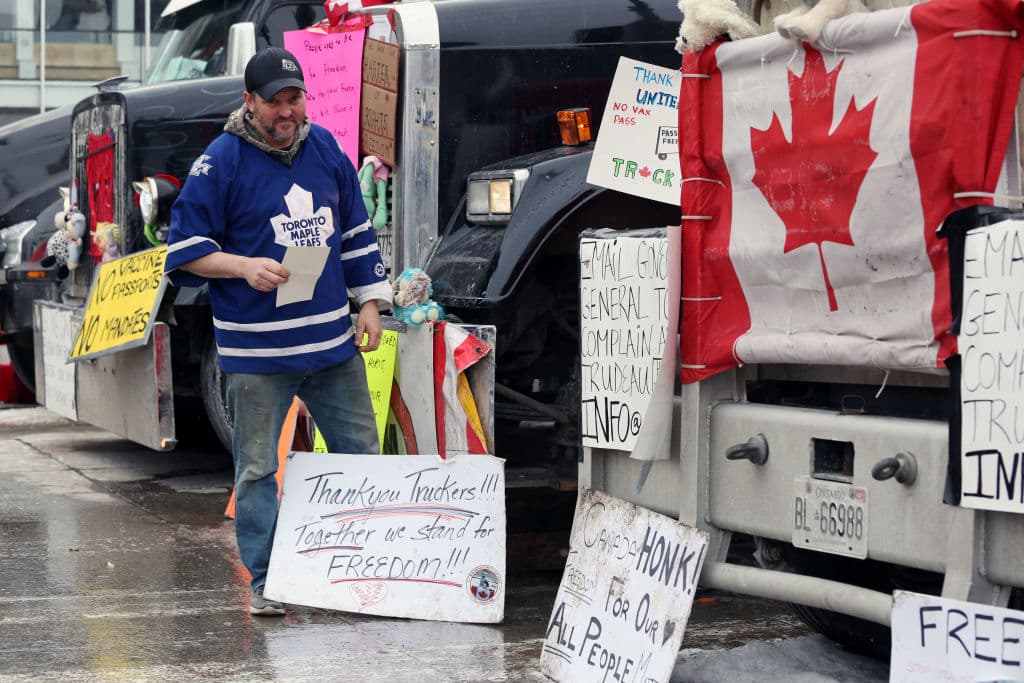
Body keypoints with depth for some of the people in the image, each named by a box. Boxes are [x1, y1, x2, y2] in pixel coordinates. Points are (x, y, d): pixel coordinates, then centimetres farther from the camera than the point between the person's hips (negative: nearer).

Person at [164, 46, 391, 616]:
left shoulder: (325, 147, 8)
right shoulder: (222, 161, -8)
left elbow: (356, 229, 17)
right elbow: (185, 247, -5)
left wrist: (370, 302, 13)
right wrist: (246, 267, -20)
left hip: (333, 338, 5)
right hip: (257, 348, -4)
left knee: (362, 452, 10)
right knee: (258, 468, 2)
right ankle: (266, 583, 13)